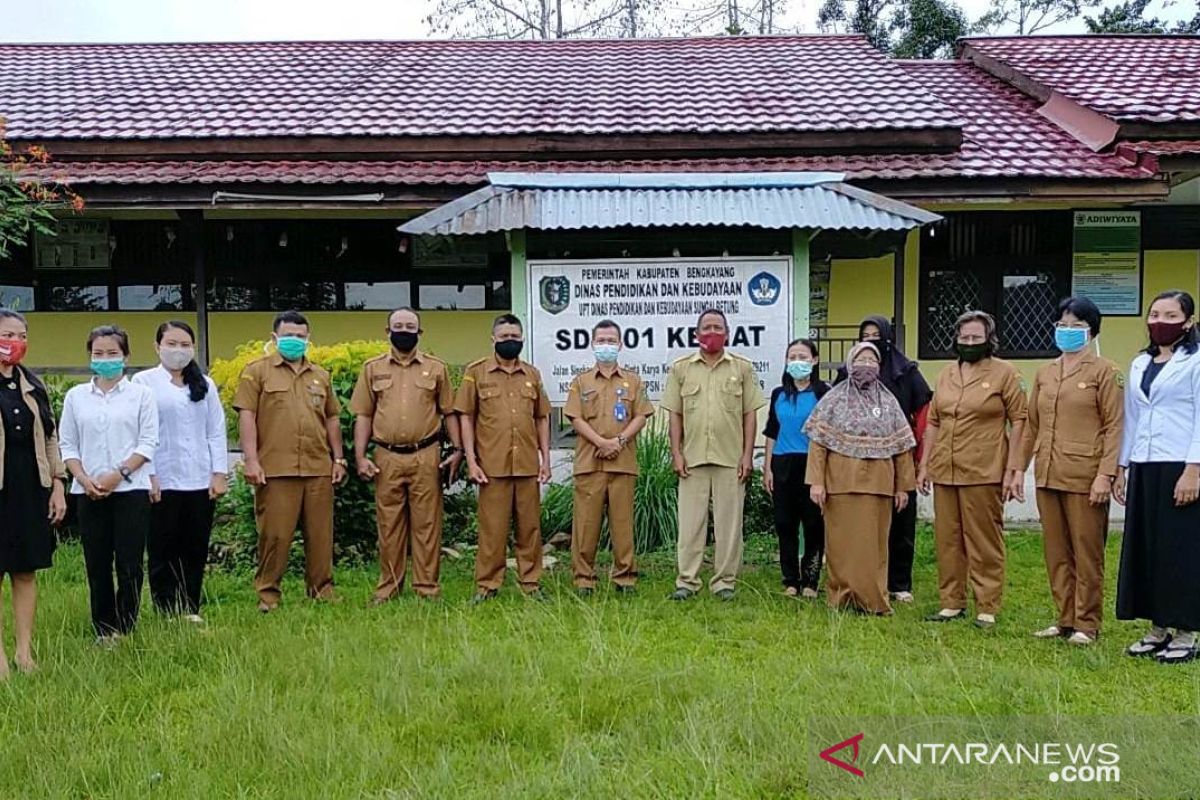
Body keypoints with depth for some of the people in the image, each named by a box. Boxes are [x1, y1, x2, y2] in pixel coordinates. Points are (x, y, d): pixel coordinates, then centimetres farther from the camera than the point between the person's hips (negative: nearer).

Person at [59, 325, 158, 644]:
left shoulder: (140, 394, 2)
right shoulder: (75, 396, 10)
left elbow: (148, 443, -2)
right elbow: (67, 444, 9)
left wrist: (119, 473, -13)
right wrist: (84, 478, -6)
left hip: (131, 489, -2)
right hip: (89, 493, 3)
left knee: (129, 564, -2)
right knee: (97, 564, 6)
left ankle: (123, 629, 9)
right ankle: (103, 630, 16)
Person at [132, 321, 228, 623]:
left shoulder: (204, 384, 13)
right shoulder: (143, 382, 2)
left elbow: (217, 431, 11)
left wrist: (219, 473, 3)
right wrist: (148, 475, -8)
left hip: (200, 481, 3)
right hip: (162, 482, -3)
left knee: (196, 549, 6)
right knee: (164, 550, 2)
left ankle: (190, 609, 16)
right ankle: (167, 611, 10)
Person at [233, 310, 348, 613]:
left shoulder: (320, 376, 18)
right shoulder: (257, 371, 4)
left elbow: (331, 419, 21)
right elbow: (246, 416, -3)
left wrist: (338, 459, 14)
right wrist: (251, 460, -11)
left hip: (318, 469, 4)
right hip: (275, 470, -4)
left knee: (320, 534, 7)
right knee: (274, 534, -2)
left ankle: (322, 591, 17)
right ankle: (268, 593, 10)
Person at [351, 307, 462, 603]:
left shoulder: (436, 368, 7)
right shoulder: (372, 368, 9)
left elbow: (449, 412, 10)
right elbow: (363, 415, 8)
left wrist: (457, 449, 1)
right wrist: (360, 457, 0)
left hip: (425, 457, -1)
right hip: (386, 458, 1)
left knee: (426, 524, 2)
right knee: (388, 524, 7)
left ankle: (427, 586, 10)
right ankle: (388, 586, 17)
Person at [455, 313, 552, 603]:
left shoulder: (532, 374, 12)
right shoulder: (476, 372, 3)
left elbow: (542, 419, 15)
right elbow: (466, 417, 1)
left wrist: (546, 458, 8)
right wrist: (471, 461, -6)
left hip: (528, 465, 3)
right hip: (492, 466, -3)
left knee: (530, 526, 7)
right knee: (492, 528, 1)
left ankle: (530, 582, 17)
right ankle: (487, 584, 11)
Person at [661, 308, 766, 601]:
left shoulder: (743, 368, 6)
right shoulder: (681, 368, 7)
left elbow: (750, 414, 4)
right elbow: (675, 414, 6)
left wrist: (747, 455, -2)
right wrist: (676, 453, -2)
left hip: (730, 459, 0)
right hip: (692, 458, 0)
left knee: (729, 522, 4)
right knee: (690, 522, 3)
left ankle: (724, 581, 13)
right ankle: (687, 581, 10)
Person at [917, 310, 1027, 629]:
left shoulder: (1004, 373, -1)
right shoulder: (946, 375, 14)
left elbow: (1018, 422, -4)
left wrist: (1013, 469, -9)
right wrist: (924, 464, 12)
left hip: (983, 473, -5)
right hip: (944, 472, 6)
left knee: (984, 541, 0)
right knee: (947, 539, 10)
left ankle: (987, 608, 8)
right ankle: (952, 602, 20)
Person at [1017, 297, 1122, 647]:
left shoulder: (1104, 372, -2)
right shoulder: (1045, 373, 14)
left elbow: (1113, 427, -7)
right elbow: (1032, 425, 17)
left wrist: (1106, 474, -15)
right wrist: (1019, 468, 13)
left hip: (1084, 476, -5)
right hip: (1047, 474, 6)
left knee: (1087, 552, 2)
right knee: (1056, 552, 10)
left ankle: (1086, 623, 12)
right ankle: (1065, 619, 20)